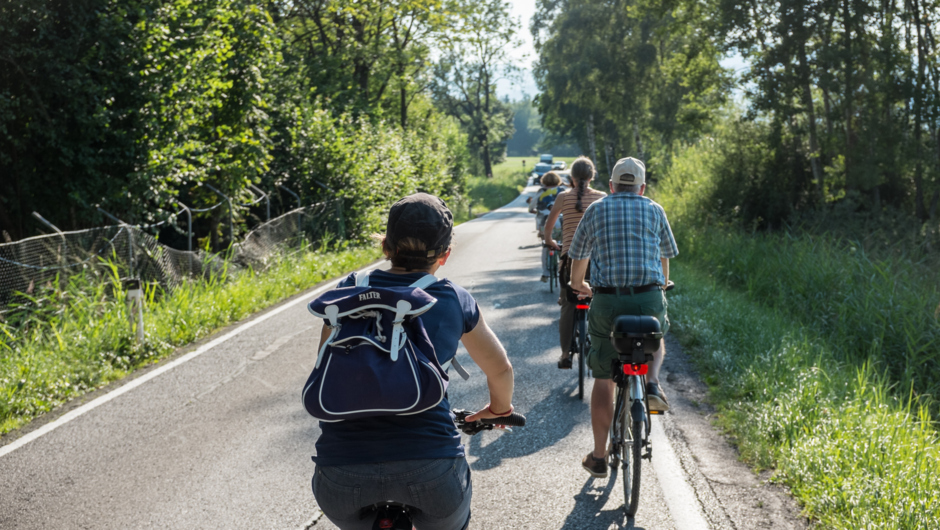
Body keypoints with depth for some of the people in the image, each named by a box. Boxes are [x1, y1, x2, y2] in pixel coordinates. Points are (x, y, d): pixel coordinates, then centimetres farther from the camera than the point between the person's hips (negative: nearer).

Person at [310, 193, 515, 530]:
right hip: (431, 469, 0)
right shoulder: (455, 300, 12)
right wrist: (499, 409, 48)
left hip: (341, 474, 1)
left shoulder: (349, 291, 13)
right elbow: (500, 369, 27)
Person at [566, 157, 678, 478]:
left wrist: (578, 285, 42)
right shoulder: (654, 211, 13)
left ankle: (599, 457, 12)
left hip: (607, 300, 0)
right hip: (649, 298, 1)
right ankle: (652, 384, 6)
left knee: (603, 378, 9)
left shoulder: (596, 210, 11)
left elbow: (578, 256, 21)